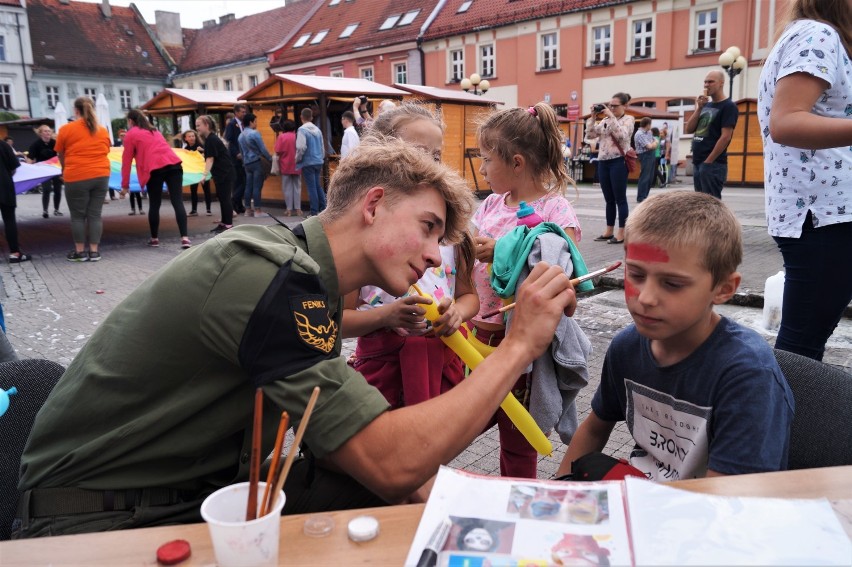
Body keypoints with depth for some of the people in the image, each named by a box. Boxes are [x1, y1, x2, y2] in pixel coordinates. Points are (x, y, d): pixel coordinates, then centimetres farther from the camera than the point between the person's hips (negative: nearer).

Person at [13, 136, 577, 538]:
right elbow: (390, 464, -29)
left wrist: (425, 480, -7)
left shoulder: (296, 263, 1)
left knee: (414, 503, -6)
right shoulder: (272, 274, -27)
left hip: (204, 481, 8)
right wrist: (519, 346, -23)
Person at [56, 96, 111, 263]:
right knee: (95, 214, 7)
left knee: (78, 216, 6)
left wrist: (65, 170, 29)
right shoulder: (102, 130, 10)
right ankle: (94, 251, 9)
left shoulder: (66, 129, 0)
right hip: (101, 176, 4)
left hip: (77, 178, -3)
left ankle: (80, 252, 11)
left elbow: (60, 155, 11)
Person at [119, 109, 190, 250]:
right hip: (174, 164, 4)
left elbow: (126, 161, 12)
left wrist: (125, 185, 16)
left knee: (154, 205, 10)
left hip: (155, 168, -4)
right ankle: (185, 237, -17)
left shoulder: (130, 135, 14)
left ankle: (154, 238, 20)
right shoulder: (154, 130, 31)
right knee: (178, 202, -6)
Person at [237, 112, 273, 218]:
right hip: (256, 162, -8)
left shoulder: (241, 136, 13)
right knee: (257, 186, -6)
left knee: (248, 186, 8)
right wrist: (270, 159, -3)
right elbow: (263, 149, -12)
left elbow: (241, 151, 19)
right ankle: (257, 210, -6)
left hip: (247, 163, 8)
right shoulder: (254, 133, -11)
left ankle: (248, 209, 10)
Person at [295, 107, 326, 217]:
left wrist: (297, 159, -3)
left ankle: (314, 212, -1)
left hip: (308, 162, -6)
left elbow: (301, 147, -17)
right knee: (318, 186, 13)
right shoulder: (317, 129, 9)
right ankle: (322, 209, 14)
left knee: (312, 187, -3)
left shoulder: (302, 129, -11)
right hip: (318, 161, 6)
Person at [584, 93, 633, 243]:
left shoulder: (628, 119, 1)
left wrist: (611, 116, -16)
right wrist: (593, 117, 2)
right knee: (609, 199, 12)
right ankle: (609, 230, 19)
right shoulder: (605, 120, 15)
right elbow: (590, 135, 9)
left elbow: (621, 135, -18)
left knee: (620, 199, -3)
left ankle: (621, 232, 1)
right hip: (603, 162, 6)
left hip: (618, 162, -6)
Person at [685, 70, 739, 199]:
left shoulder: (728, 106, -6)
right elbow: (688, 130, 10)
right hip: (697, 163, 8)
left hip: (713, 164, -8)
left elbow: (725, 137, -14)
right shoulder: (705, 105, 17)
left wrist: (708, 161, -16)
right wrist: (699, 108, 0)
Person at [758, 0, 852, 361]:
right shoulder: (818, 34, -9)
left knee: (803, 341, 14)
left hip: (813, 210, 10)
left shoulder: (803, 35, 22)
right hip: (823, 213, -10)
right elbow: (784, 123, -25)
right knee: (801, 346, -6)